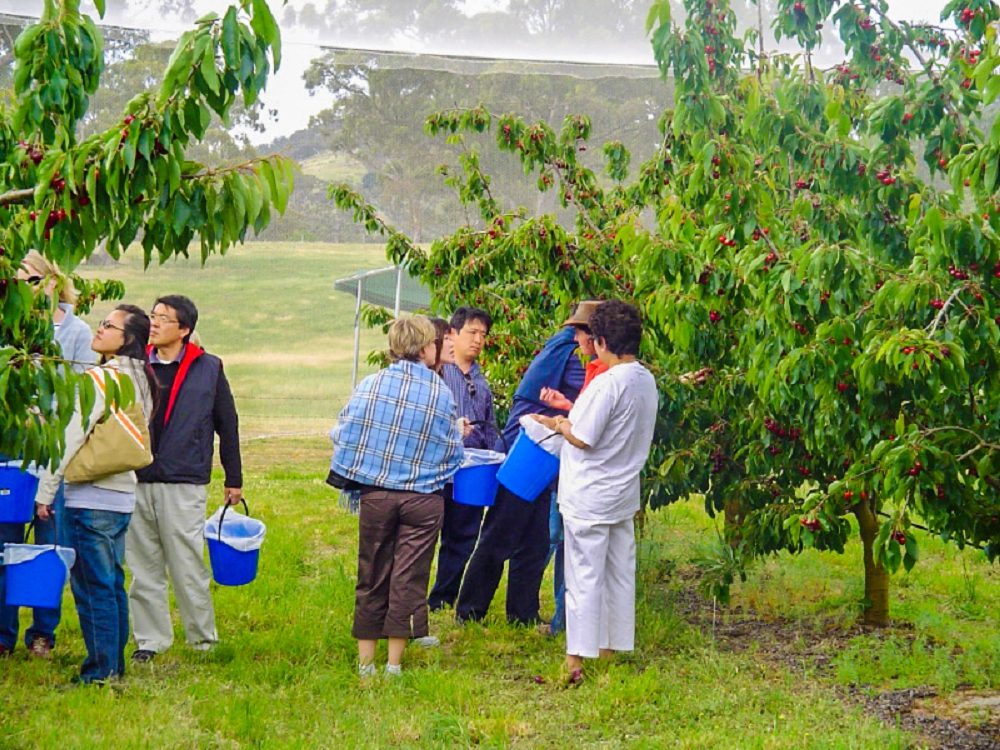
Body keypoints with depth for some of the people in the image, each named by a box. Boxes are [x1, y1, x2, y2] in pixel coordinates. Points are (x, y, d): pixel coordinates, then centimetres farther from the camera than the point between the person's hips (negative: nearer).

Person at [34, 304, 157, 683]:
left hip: (90, 498, -8)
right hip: (122, 494, 8)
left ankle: (101, 671, 0)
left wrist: (46, 489, -10)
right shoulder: (138, 379, 10)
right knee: (112, 584, 15)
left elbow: (71, 436, -16)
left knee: (93, 587, -3)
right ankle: (115, 663, 21)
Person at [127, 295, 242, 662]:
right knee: (143, 568, 7)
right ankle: (150, 639, 17)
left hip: (184, 484, -3)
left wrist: (234, 479, 10)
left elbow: (228, 425, 8)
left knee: (188, 568, -1)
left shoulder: (208, 368, 2)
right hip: (136, 482, 3)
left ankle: (204, 640, 12)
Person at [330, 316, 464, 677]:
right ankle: (394, 662, 5)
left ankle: (365, 660, 14)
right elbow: (452, 454, 5)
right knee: (409, 578, 4)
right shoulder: (442, 393, -2)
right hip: (423, 499, -1)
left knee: (371, 576, 9)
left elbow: (343, 434, -2)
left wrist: (352, 476, 14)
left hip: (375, 494, 1)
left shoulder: (370, 384, -3)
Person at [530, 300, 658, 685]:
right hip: (624, 496, 8)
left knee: (584, 578, -3)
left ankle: (576, 661, 0)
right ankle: (610, 652, 22)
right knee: (619, 576, 13)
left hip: (589, 500, -8)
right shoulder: (646, 380, 6)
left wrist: (560, 425, -1)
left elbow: (583, 437, -20)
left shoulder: (608, 383, -21)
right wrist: (572, 410, 20)